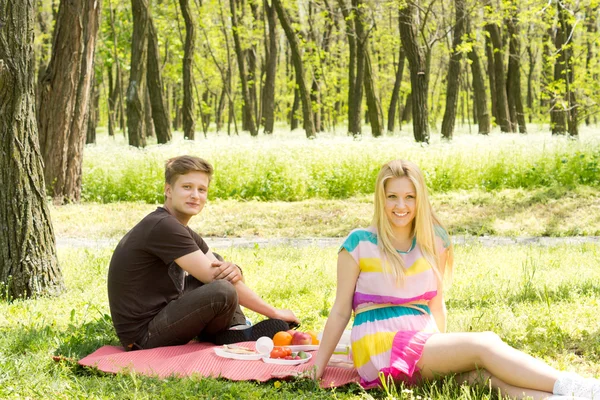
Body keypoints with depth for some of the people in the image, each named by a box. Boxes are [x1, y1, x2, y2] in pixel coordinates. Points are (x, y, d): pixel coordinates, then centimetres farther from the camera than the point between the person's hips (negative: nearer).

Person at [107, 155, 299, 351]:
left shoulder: (182, 231, 13)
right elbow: (213, 278, -19)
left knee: (218, 261, 16)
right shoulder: (162, 227, -18)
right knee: (222, 292, -30)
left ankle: (237, 331, -2)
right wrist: (274, 312, -14)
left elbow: (218, 270, 10)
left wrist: (234, 272, -16)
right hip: (144, 336, -10)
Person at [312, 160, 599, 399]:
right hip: (379, 349, -5)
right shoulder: (359, 244, -3)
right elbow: (341, 311, 1)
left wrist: (442, 350, 21)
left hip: (424, 344, 5)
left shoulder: (433, 241, 12)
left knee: (485, 371, -27)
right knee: (484, 345, -24)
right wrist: (317, 368, 2)